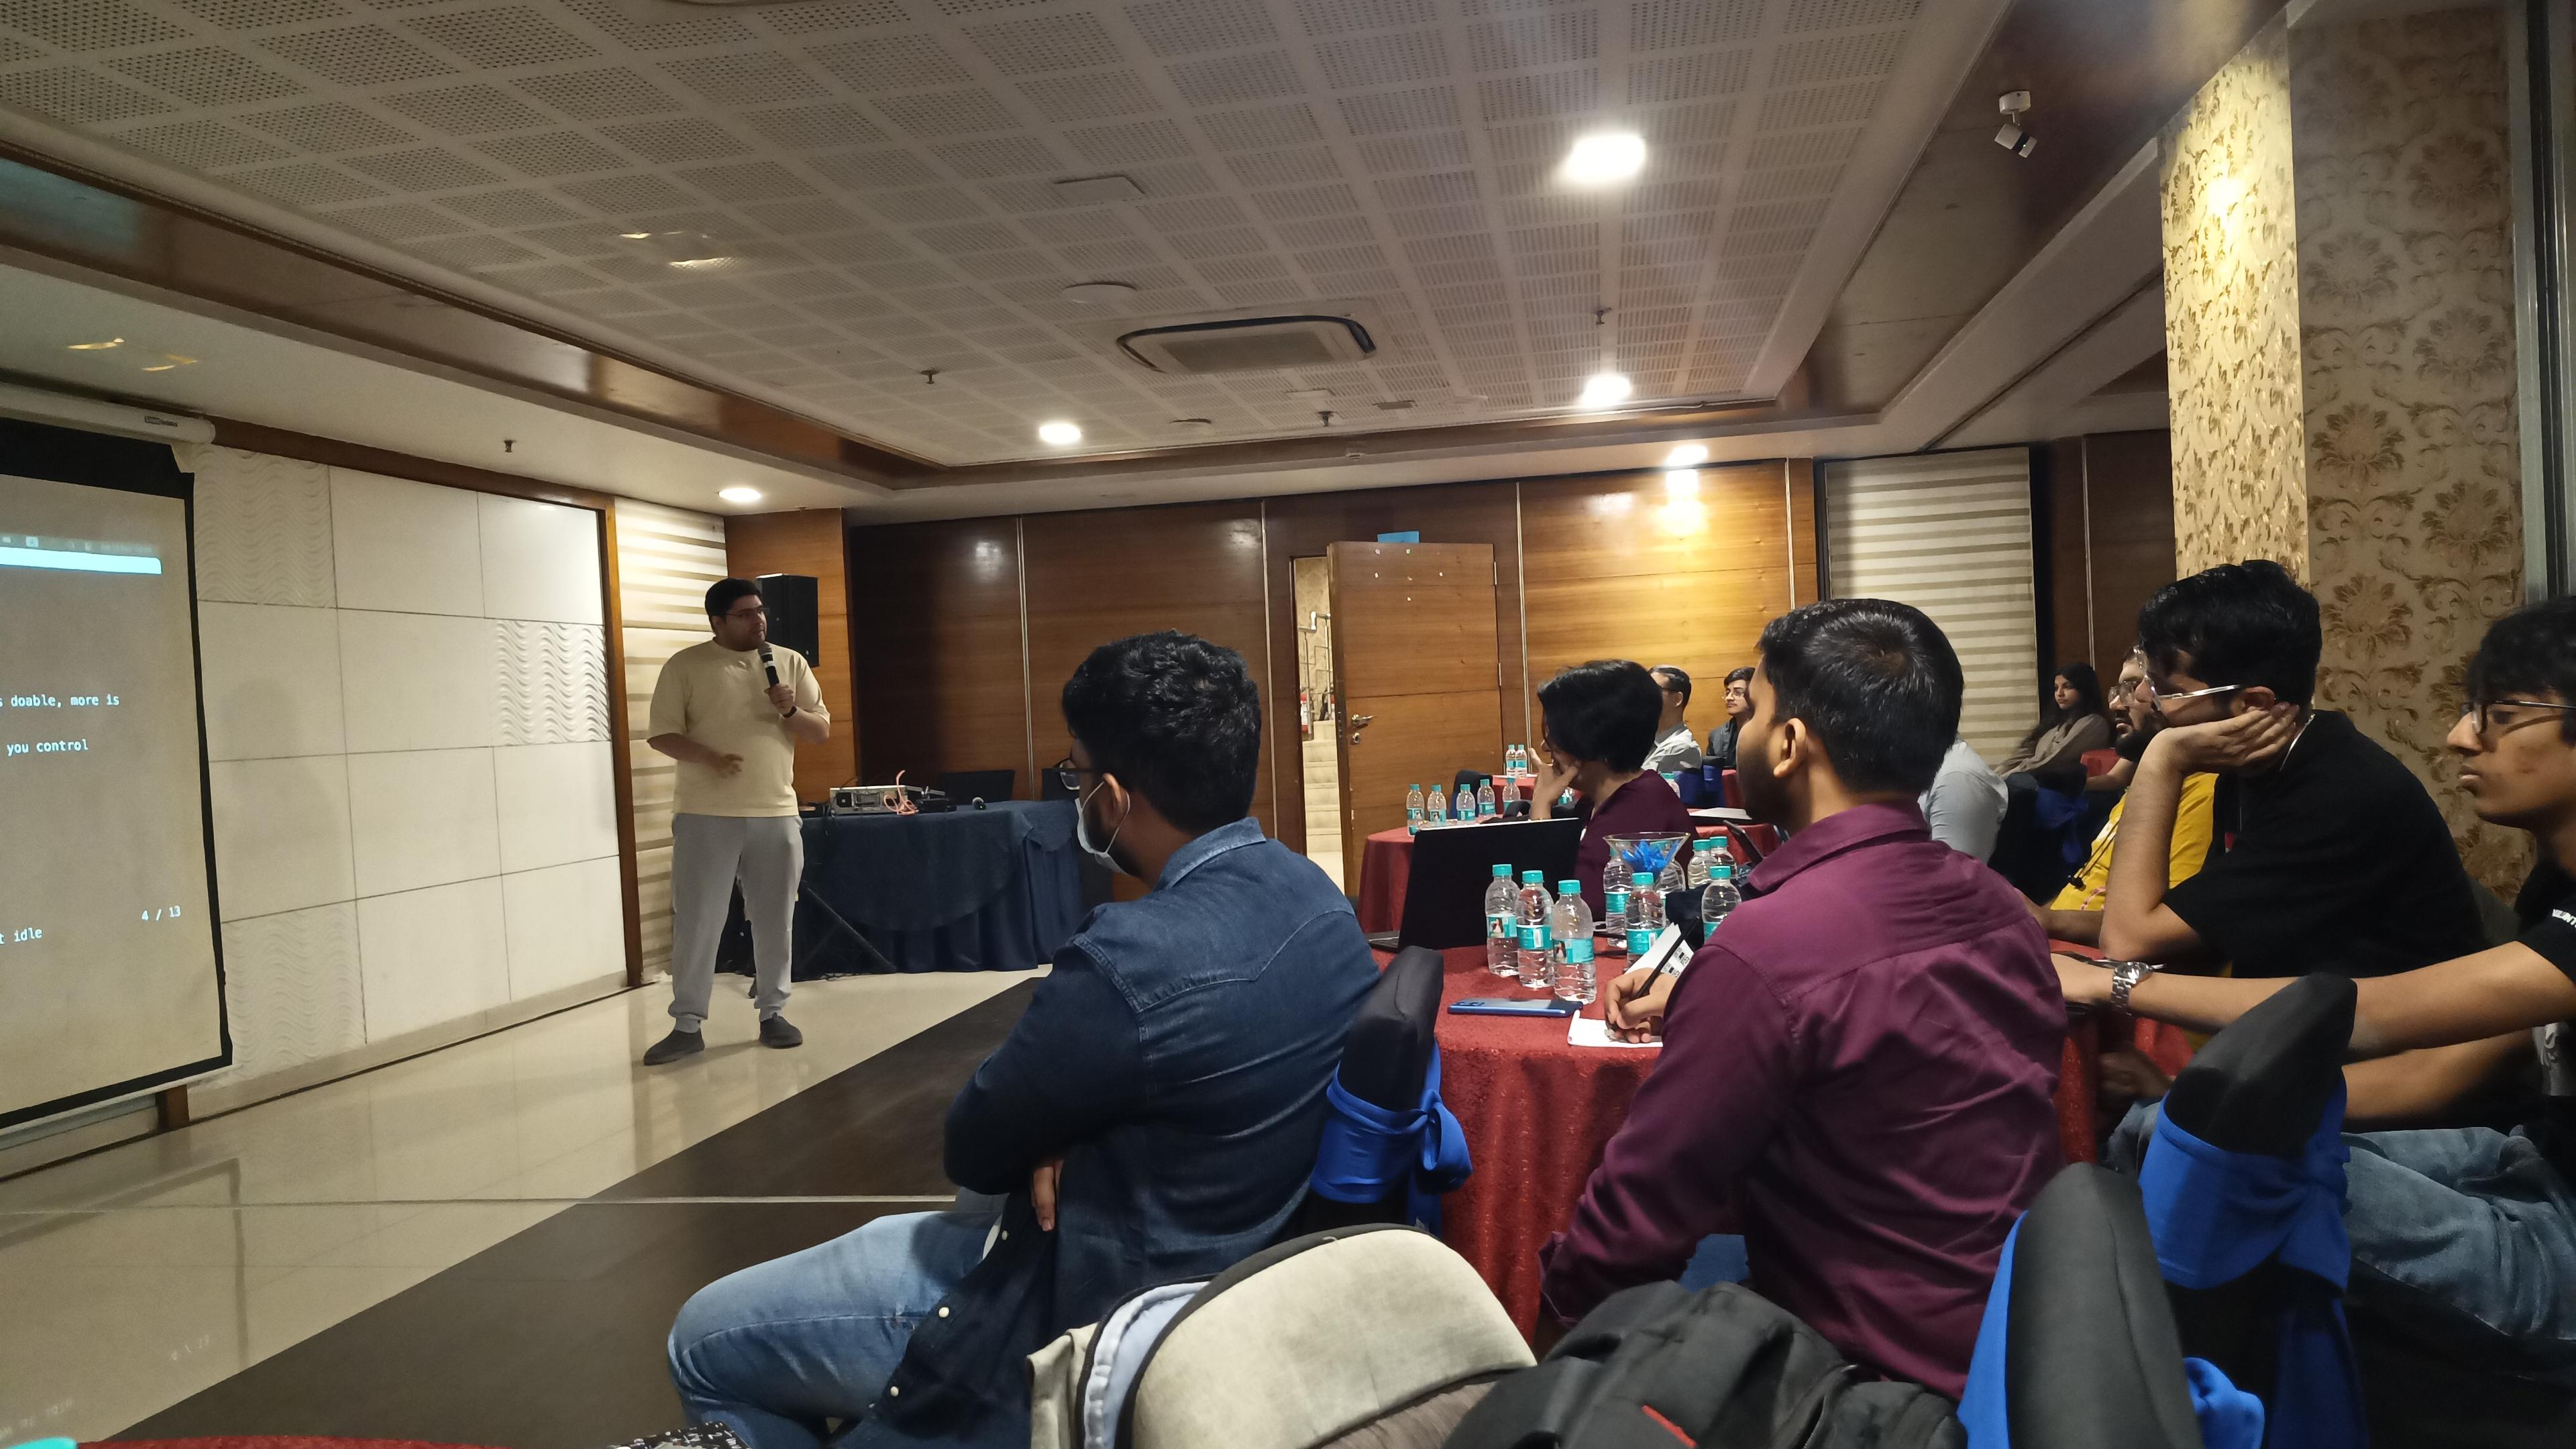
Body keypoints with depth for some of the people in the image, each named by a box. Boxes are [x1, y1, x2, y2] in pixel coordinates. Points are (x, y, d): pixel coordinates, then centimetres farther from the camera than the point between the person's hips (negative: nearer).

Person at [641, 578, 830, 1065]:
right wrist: (708, 758, -20)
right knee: (696, 921, 1)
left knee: (775, 921, 8)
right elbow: (661, 734, -3)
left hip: (776, 814, 3)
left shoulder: (791, 663, 9)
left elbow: (823, 731, 9)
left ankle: (773, 1013, 21)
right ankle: (688, 1024, 10)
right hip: (706, 815, -3)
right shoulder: (686, 666, 0)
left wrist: (791, 711, -11)